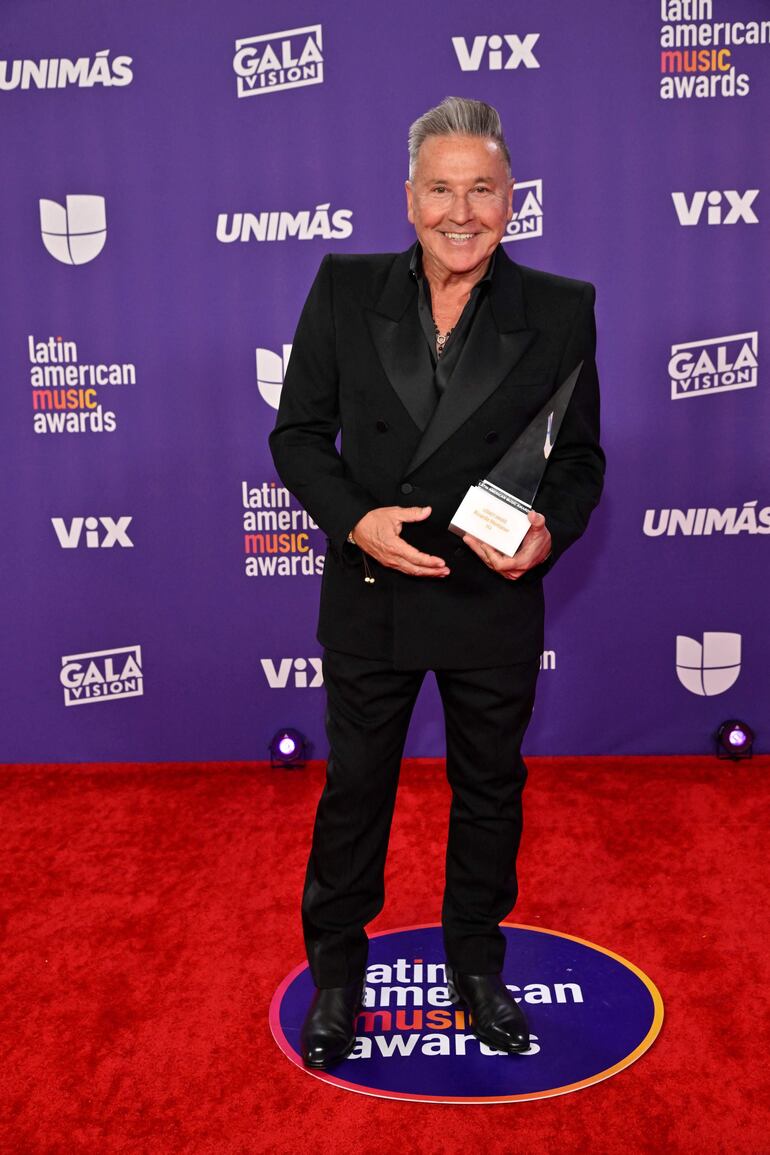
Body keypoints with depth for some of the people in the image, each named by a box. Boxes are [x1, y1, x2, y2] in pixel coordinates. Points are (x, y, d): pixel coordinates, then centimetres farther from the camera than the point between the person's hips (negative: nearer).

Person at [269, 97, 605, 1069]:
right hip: (369, 598, 0)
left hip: (495, 601, 1)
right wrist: (353, 519, -17)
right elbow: (298, 433, -1)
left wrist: (550, 533, -19)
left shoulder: (560, 311, -4)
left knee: (489, 791, 17)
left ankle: (477, 967, 42)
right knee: (353, 790, 14)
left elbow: (580, 458, 1)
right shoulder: (344, 289, -4)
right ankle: (336, 974, 37)